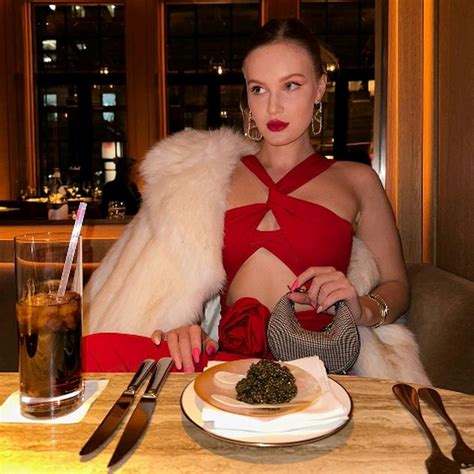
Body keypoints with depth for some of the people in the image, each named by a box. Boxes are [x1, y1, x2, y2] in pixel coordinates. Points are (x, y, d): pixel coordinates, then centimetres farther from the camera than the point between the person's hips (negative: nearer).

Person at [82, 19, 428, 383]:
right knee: (99, 350, -28)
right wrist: (177, 327, -10)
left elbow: (396, 285, 16)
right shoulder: (215, 175, 20)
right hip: (227, 353, 2)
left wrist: (364, 309, -7)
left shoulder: (356, 181, 17)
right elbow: (184, 277, 12)